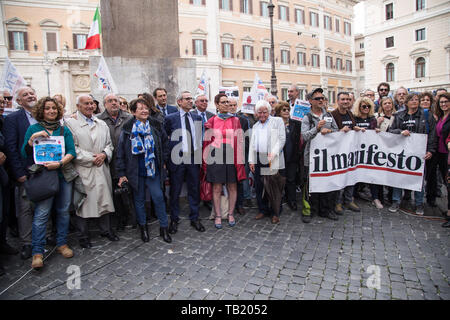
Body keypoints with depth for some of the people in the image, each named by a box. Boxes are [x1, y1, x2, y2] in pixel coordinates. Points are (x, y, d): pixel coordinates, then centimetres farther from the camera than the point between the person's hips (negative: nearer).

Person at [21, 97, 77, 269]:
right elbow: (25, 154, 0)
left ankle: (62, 243, 21)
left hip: (63, 174, 3)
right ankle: (37, 252, 1)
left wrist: (60, 163, -15)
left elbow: (72, 152, 2)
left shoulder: (64, 130, 11)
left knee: (63, 210, 7)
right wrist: (32, 138, -15)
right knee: (41, 213, -7)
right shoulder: (33, 129, 7)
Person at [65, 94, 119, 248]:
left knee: (104, 199, 10)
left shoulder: (102, 124, 15)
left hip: (102, 169, 5)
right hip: (83, 171, -4)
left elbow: (109, 144, 15)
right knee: (83, 202, 2)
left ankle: (106, 230, 25)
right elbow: (73, 148, -9)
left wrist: (104, 154, -6)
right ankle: (83, 236, 16)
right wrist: (91, 158, -13)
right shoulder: (71, 123, -2)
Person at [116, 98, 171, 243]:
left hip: (153, 170, 0)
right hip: (135, 171, 0)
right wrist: (121, 173, -3)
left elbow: (164, 144, 14)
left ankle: (164, 227, 10)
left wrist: (163, 161, 7)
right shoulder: (127, 129, -3)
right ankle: (143, 227, 28)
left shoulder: (155, 126, 3)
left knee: (158, 197, -5)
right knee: (139, 199, 11)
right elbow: (121, 152, -1)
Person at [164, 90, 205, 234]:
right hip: (177, 159, -3)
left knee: (194, 190, 10)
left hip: (194, 158, 3)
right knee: (175, 191, 7)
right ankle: (174, 220, 23)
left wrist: (199, 154, 6)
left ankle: (194, 218, 25)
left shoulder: (197, 118, 9)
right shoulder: (170, 118, -1)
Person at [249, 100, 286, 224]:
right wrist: (251, 160, 11)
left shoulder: (277, 121, 5)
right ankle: (263, 210, 22)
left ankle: (275, 213, 11)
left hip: (273, 161, -5)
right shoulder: (255, 126, 21)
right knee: (259, 187, 7)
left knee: (274, 188, -2)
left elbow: (282, 139, -3)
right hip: (258, 161, 5)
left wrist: (273, 154, -14)